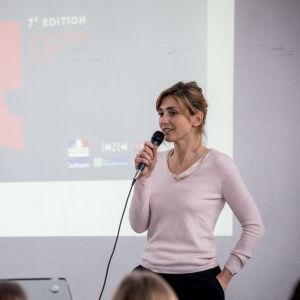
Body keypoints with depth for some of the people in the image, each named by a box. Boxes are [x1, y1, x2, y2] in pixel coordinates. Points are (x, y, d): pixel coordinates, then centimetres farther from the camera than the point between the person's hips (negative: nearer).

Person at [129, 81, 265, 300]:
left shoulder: (218, 164, -7)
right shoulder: (156, 162, 5)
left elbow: (254, 225, -4)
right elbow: (139, 225, 3)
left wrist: (225, 276, -4)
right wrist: (144, 176, -8)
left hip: (197, 280, -4)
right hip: (151, 273, 4)